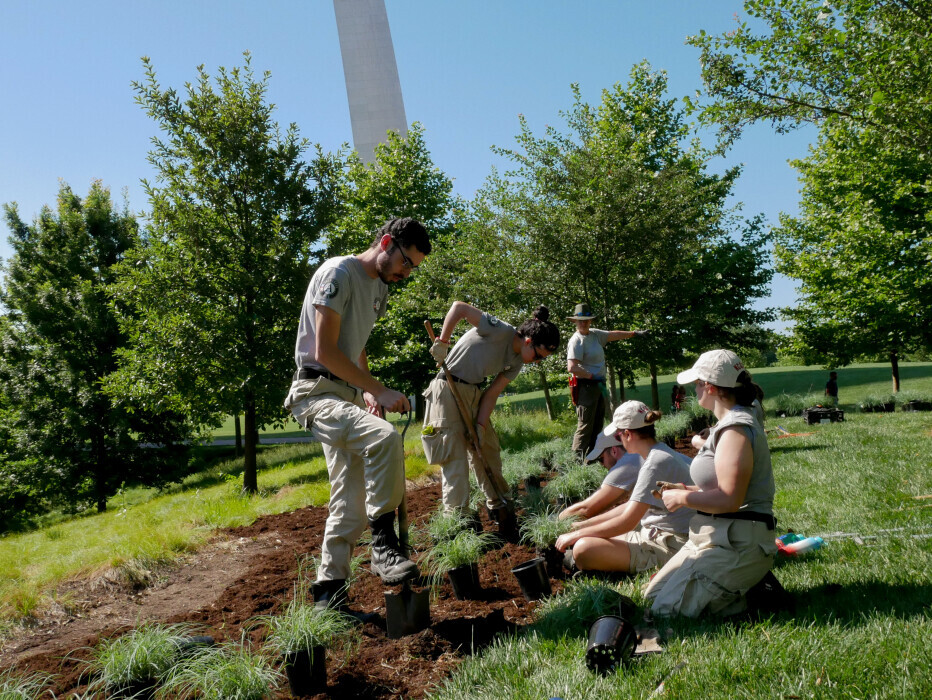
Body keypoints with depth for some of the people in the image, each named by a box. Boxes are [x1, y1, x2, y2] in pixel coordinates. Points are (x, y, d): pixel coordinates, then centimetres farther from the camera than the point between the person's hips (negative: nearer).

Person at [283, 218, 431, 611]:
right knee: (385, 437, -35)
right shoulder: (339, 273, -12)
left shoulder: (380, 287, 16)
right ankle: (384, 545, -24)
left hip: (348, 395, 10)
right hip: (318, 391, -10)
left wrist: (367, 392, 10)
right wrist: (379, 390, -17)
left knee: (352, 502, 7)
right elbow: (325, 352, -19)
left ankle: (328, 591, 17)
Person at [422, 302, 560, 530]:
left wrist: (481, 426, -8)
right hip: (448, 389, -8)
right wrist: (442, 342, -23)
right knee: (455, 454, -8)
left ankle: (500, 507, 25)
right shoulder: (501, 331, -22)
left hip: (474, 393, 8)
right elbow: (459, 307, -25)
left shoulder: (516, 362, 3)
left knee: (487, 450, 12)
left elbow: (492, 393, 1)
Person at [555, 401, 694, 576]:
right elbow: (632, 506, 17)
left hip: (671, 547, -10)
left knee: (584, 548, -24)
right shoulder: (659, 454, 12)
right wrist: (580, 526, 14)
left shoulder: (656, 463, -20)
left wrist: (575, 535, -12)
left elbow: (627, 522, -21)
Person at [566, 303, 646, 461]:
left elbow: (613, 335, 26)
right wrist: (592, 377, -19)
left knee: (597, 424, 14)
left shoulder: (595, 334, 11)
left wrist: (635, 333, 30)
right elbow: (572, 367, -23)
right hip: (586, 386, -9)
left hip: (598, 385, 9)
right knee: (585, 425, -10)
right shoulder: (576, 341, -14)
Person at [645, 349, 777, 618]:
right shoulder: (731, 424, 14)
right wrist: (687, 490, 9)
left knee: (665, 611, -13)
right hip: (715, 536, 11)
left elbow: (729, 500, -26)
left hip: (735, 544, -11)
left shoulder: (736, 430, -19)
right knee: (653, 593, 14)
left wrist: (683, 499, -12)